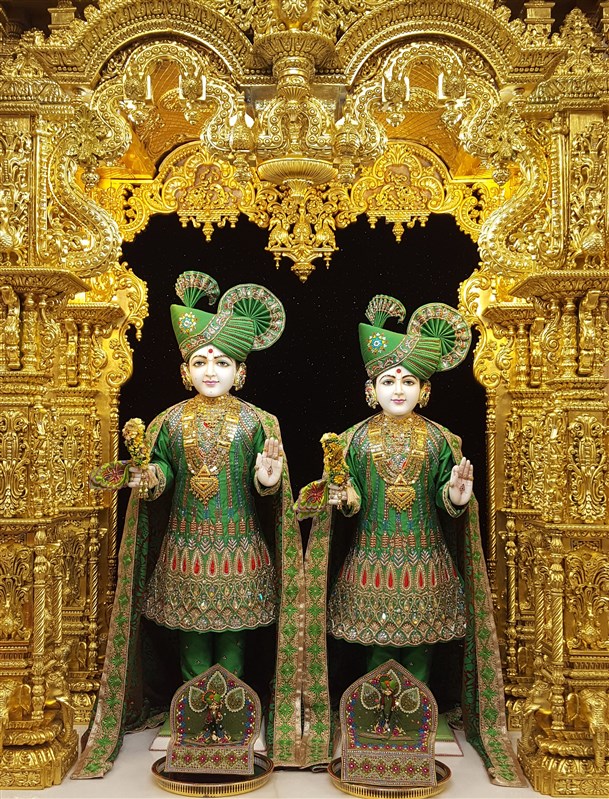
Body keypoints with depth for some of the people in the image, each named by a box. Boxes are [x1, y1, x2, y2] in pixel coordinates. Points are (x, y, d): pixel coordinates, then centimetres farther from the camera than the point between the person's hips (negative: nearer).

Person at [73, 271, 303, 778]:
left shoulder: (255, 420, -2)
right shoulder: (171, 420, 2)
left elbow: (265, 483, -1)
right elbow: (160, 474, 2)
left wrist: (267, 478, -23)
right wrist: (147, 480, -20)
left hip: (239, 546, -1)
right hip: (186, 545, 2)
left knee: (232, 636, 9)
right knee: (191, 638, 11)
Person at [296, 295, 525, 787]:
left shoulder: (440, 439, 0)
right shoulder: (357, 438, 0)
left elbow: (444, 493, 2)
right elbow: (351, 493, 2)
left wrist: (456, 496, -20)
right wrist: (343, 498, -20)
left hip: (425, 560, 1)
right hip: (373, 559, 0)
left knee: (420, 648, 10)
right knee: (376, 648, 8)